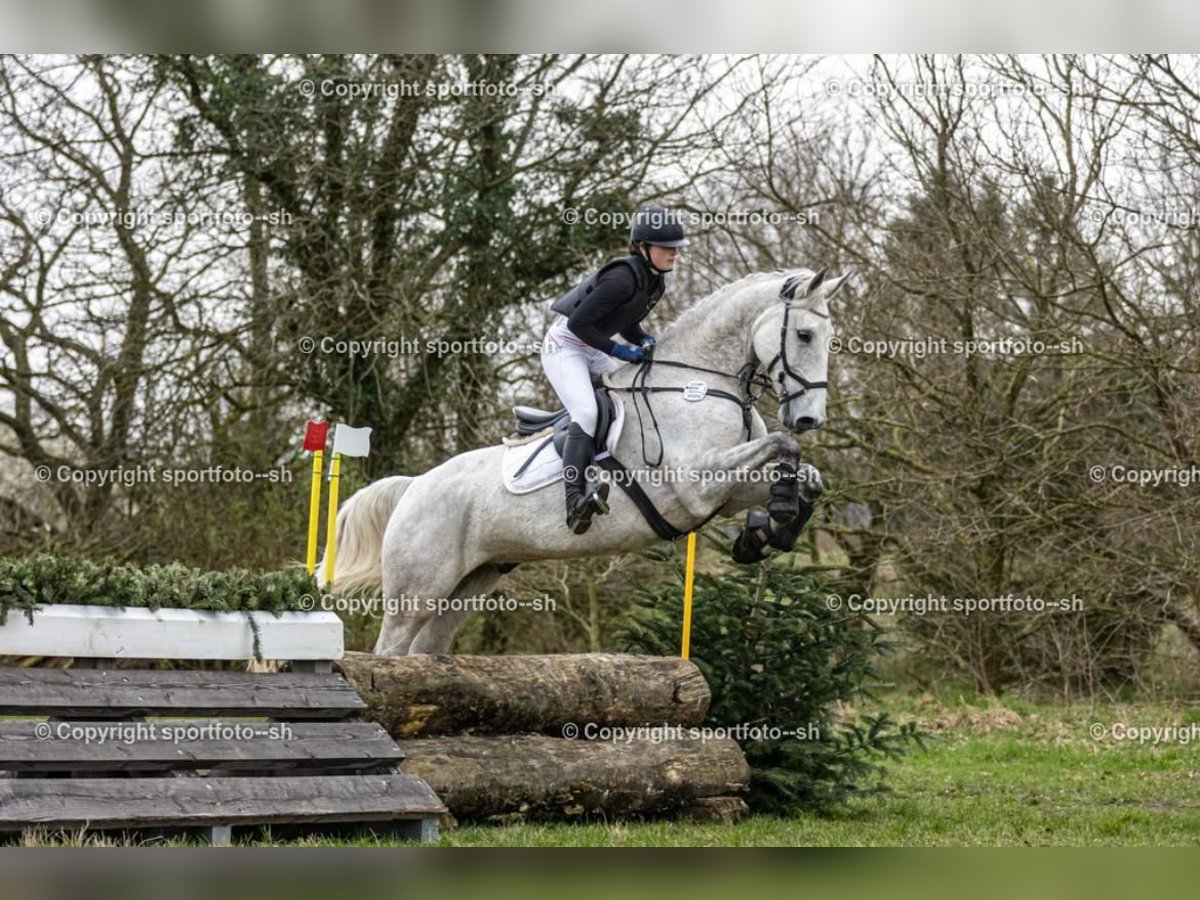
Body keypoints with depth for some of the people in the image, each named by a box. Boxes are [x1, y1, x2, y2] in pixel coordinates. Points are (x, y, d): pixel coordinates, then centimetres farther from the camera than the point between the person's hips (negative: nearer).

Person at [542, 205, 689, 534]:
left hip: (593, 351, 10)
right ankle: (575, 501, -34)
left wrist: (644, 341, -4)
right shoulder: (624, 277, -26)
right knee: (586, 413, -26)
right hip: (565, 345, -10)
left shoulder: (655, 281, 2)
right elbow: (579, 322, -27)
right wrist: (618, 350, -25)